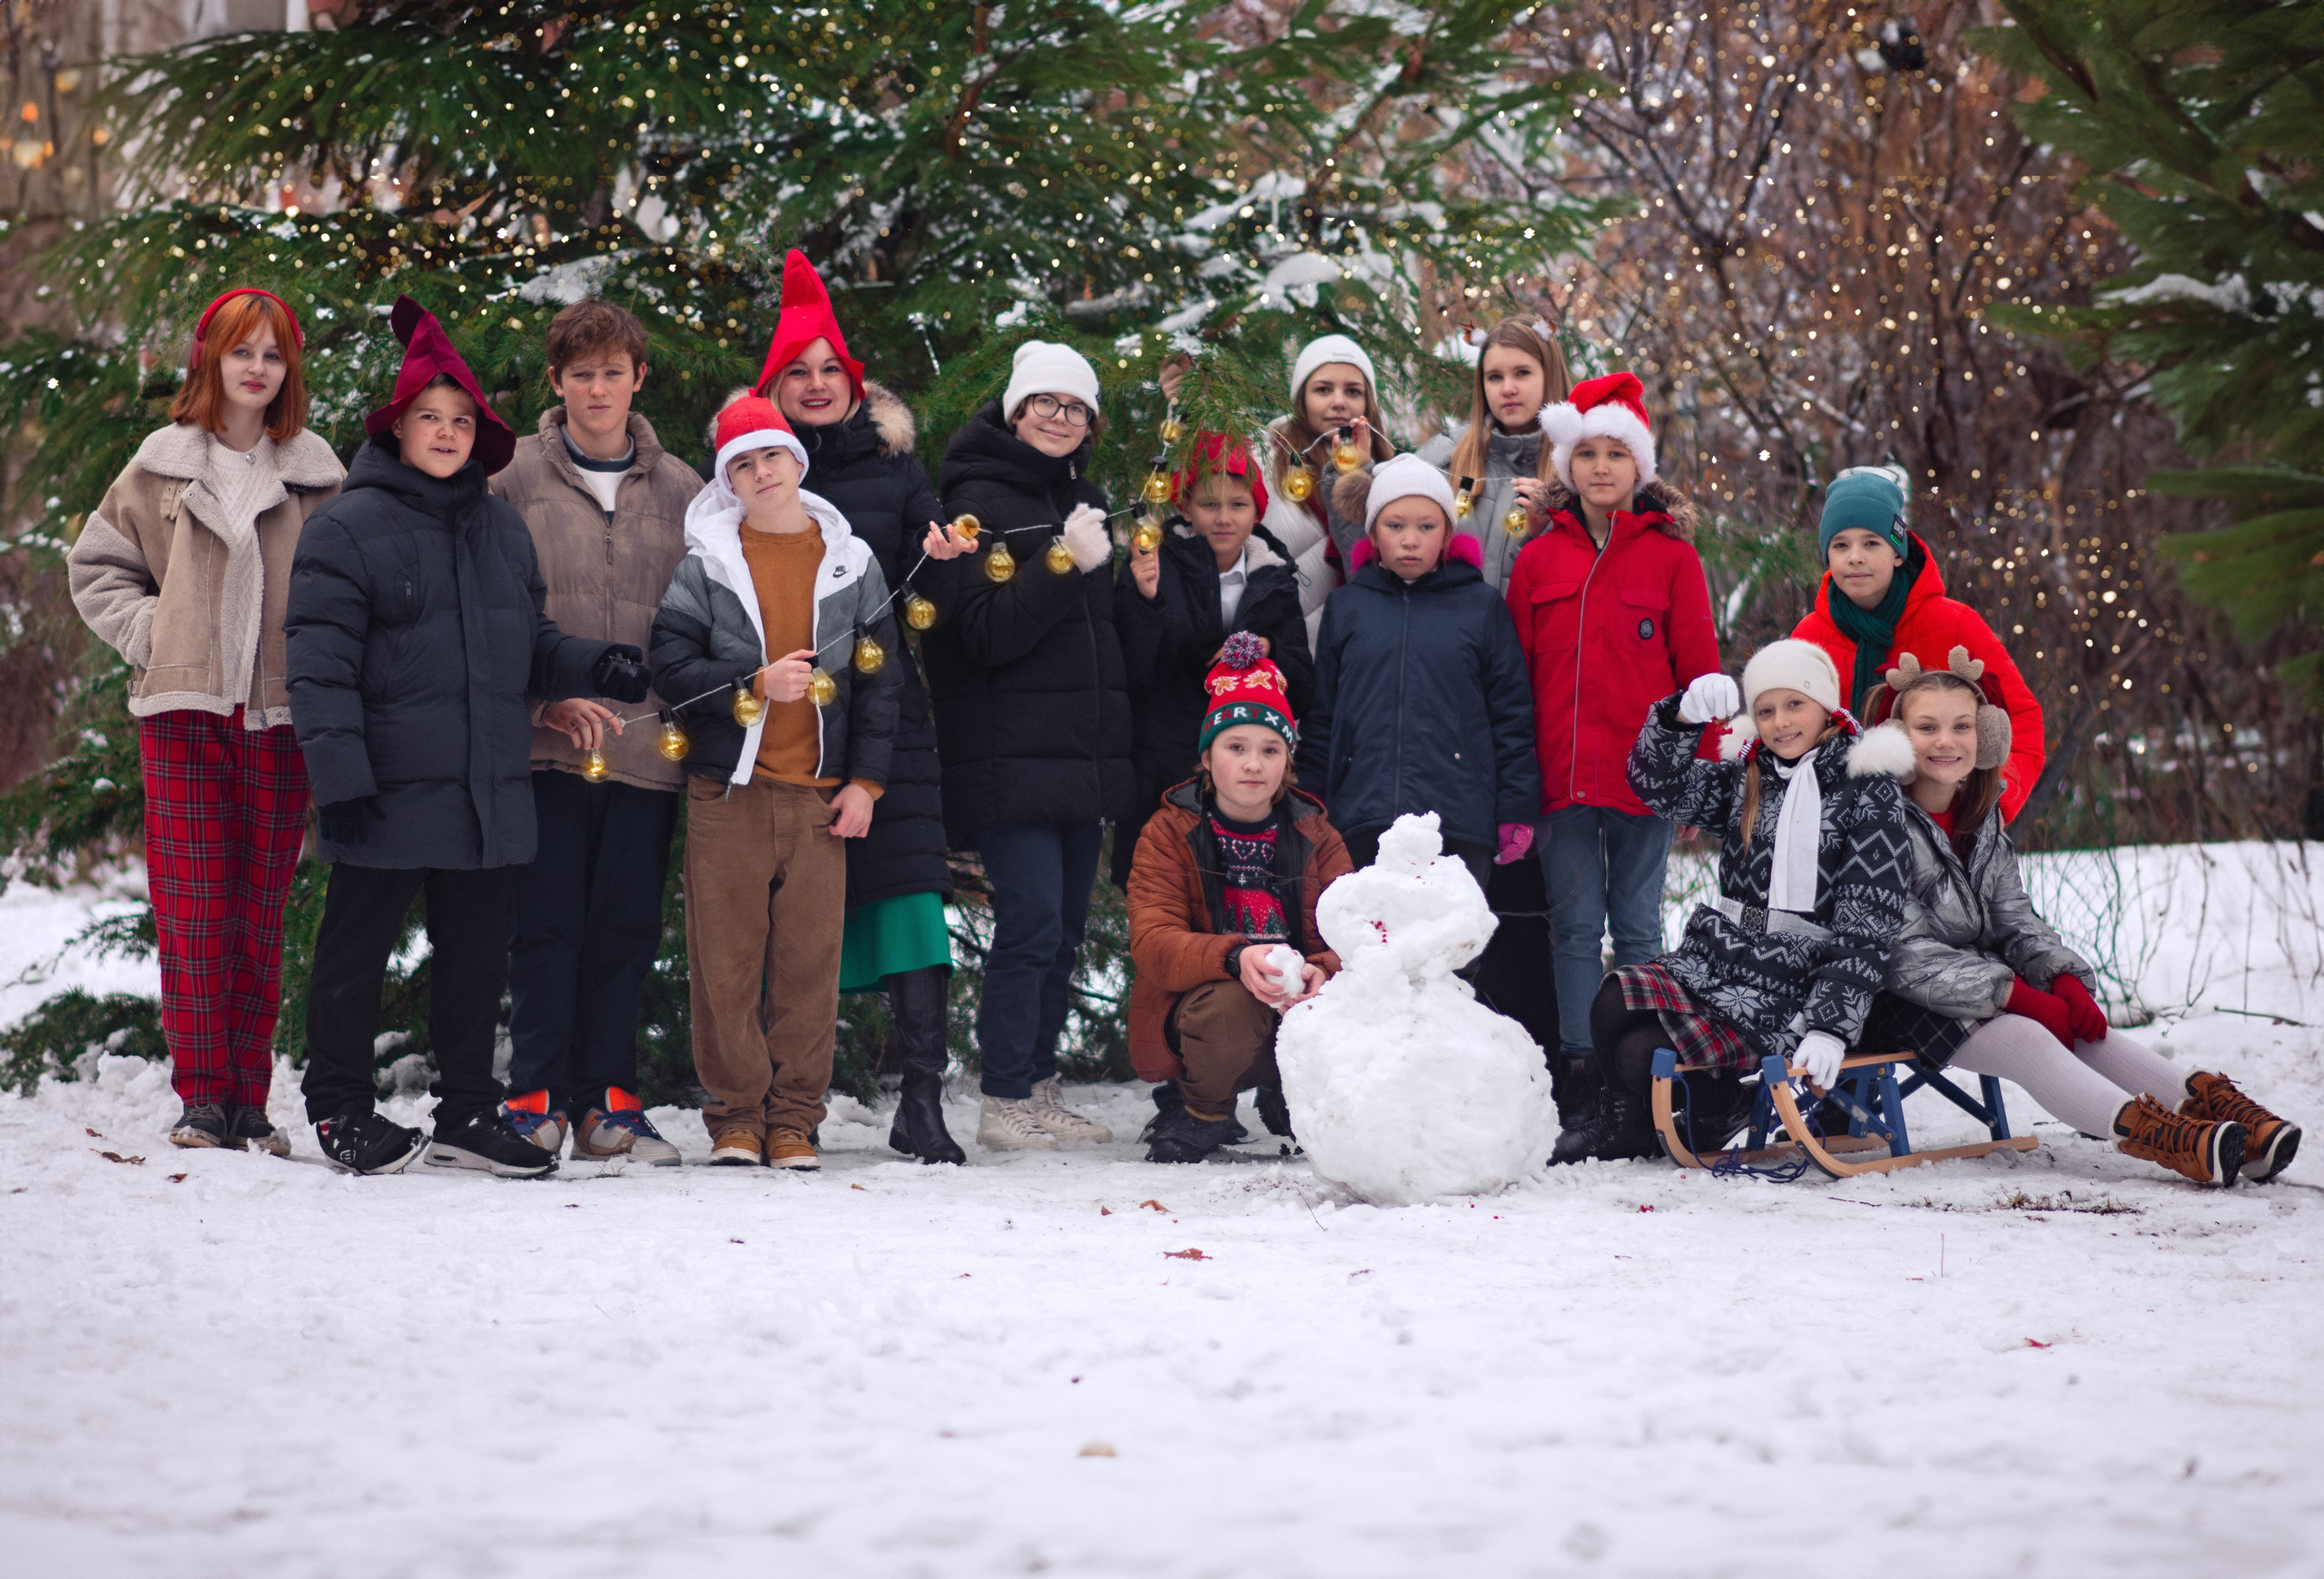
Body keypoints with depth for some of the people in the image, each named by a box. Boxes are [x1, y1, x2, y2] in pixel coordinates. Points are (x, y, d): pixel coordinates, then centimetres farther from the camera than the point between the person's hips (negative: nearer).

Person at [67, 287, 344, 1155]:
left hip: (277, 716, 1)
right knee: (193, 910, -5)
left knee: (261, 917, 2)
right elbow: (95, 565, 13)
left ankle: (250, 1100, 7)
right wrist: (151, 633, 1)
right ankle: (201, 1095, 0)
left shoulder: (316, 475, 7)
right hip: (183, 710, -1)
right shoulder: (163, 466, 6)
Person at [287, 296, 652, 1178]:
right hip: (389, 792, -6)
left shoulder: (503, 528, 12)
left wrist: (595, 668, 0)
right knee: (356, 954, 5)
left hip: (489, 792, 6)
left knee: (476, 957, 12)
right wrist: (340, 777, -17)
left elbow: (531, 644, 20)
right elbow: (320, 667, -11)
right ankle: (339, 1107, 18)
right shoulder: (349, 528, -7)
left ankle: (468, 1113, 22)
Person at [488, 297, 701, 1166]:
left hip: (650, 745, 2)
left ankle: (606, 1100, 12)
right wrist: (548, 698, -10)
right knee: (547, 923, -3)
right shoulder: (515, 480, 2)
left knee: (626, 927, 5)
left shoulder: (681, 491, 11)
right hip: (545, 743, -2)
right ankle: (535, 1096, 5)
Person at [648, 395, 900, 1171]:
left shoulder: (851, 563, 9)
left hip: (821, 790, 1)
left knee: (811, 960, 0)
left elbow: (878, 679, 10)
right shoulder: (706, 563, 4)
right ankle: (735, 1117, 7)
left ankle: (794, 1121, 7)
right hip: (728, 788, -1)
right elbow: (671, 664, -1)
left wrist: (865, 780, 4)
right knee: (726, 961, -1)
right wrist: (754, 685, -13)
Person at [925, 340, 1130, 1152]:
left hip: (1085, 754, 8)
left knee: (1064, 928, 9)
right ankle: (1005, 1103, -7)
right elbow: (985, 634, -15)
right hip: (1011, 756, -8)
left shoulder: (1083, 501, 18)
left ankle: (1041, 1091, 16)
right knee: (1031, 921, -12)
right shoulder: (979, 500, -5)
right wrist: (1062, 565, -22)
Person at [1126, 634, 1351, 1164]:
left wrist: (1320, 972, -31)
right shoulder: (1169, 832, -3)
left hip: (1300, 1006, 3)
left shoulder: (1315, 837, 6)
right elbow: (1152, 944, -16)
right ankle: (1202, 1114, -6)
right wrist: (1236, 958, -37)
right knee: (1229, 1002, -38)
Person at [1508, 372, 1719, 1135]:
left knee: (1637, 924, 5)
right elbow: (1516, 675, 9)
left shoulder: (1672, 556, 2)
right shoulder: (1538, 559, 7)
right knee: (1574, 924, 4)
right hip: (1562, 778, 2)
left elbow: (1699, 669, 3)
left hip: (1645, 776, -2)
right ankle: (1578, 1077, 7)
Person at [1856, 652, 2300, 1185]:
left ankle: (2204, 1102, -31)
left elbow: (2017, 923, 11)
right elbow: (1904, 954, -21)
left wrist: (2065, 981, -11)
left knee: (2084, 1029, -14)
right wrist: (2016, 995, -24)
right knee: (2023, 1039, -29)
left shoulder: (1980, 822, 12)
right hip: (1903, 1003, -8)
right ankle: (2151, 1135, -48)